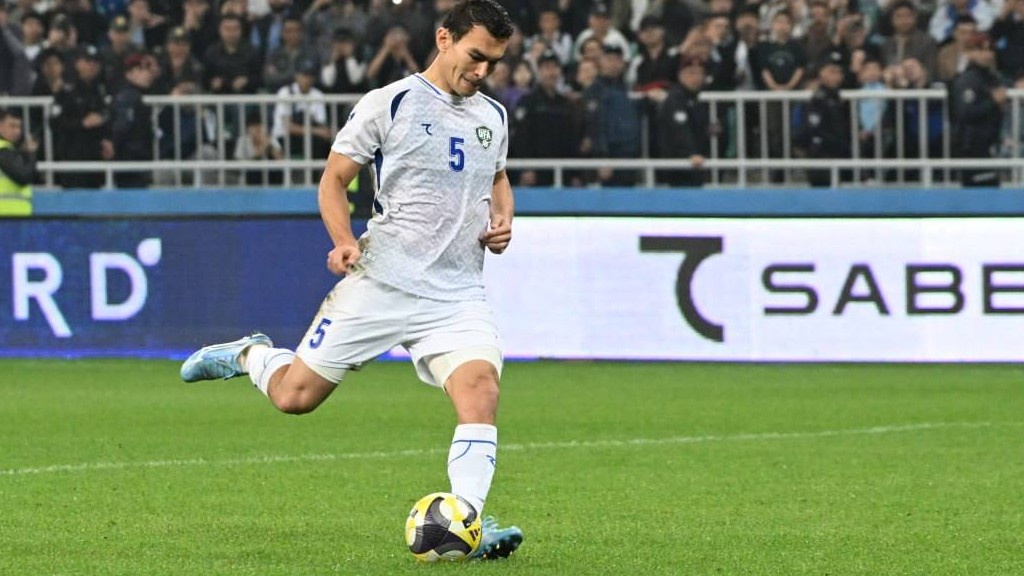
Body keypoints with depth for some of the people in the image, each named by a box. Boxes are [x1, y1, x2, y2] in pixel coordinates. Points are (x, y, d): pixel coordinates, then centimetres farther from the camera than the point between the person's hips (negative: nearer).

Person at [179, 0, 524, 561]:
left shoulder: (493, 117, 13)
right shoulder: (389, 103, -4)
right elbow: (333, 179, 2)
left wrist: (502, 219, 11)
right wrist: (344, 241, -15)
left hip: (458, 295, 3)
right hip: (380, 283, -3)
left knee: (480, 388, -23)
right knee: (293, 396, 0)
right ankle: (249, 355, 34)